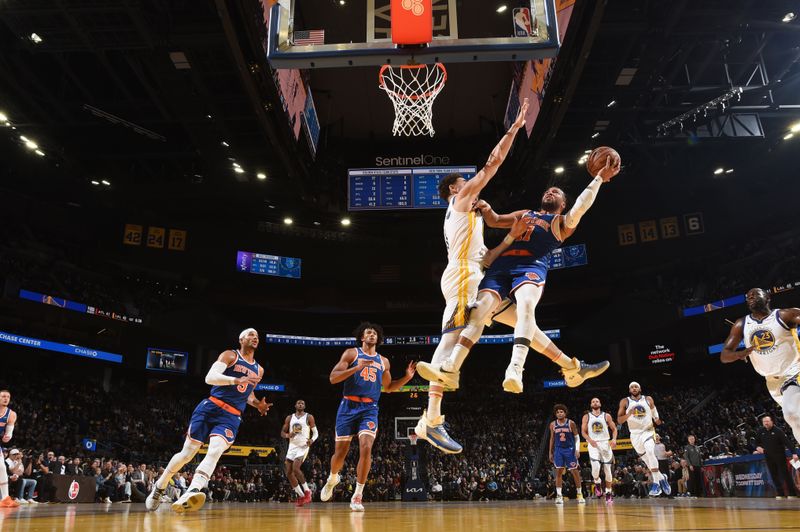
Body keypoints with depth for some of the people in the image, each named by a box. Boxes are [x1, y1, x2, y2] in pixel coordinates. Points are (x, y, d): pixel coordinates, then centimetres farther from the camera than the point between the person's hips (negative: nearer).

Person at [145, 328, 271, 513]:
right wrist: (236, 380, -29)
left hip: (231, 417, 3)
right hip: (211, 408, -3)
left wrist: (257, 404, 9)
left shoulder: (259, 370, 15)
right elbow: (210, 377, -16)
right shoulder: (230, 355, -1)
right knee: (187, 452, 2)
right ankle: (159, 487, 26)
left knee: (215, 451, -23)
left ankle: (190, 493, -39)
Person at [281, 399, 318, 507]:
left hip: (303, 446, -5)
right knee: (288, 473, 0)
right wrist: (288, 435, -13)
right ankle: (301, 495, 13)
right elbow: (282, 432, 10)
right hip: (292, 446, 5)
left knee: (295, 469, -23)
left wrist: (312, 440, -21)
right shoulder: (289, 418, 9)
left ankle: (307, 491, -7)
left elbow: (316, 432, 1)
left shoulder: (309, 417, -1)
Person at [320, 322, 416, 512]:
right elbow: (333, 378, -8)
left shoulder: (383, 361, 14)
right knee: (340, 451, 4)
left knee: (366, 448, -18)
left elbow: (388, 387, 25)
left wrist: (407, 377, 9)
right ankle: (332, 478, 38)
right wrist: (356, 368, -20)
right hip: (349, 406, -2)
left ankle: (357, 497, -9)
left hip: (370, 409, 2)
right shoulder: (351, 353, 2)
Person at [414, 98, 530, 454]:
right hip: (463, 277, -10)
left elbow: (483, 259, 29)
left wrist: (512, 237, 23)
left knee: (454, 342, 3)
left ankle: (430, 420, 1)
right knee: (452, 339, -19)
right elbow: (492, 163, 4)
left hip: (467, 278, 10)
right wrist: (514, 129, 11)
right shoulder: (461, 199, 8)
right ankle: (432, 419, -26)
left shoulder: (464, 217, 33)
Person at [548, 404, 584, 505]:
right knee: (558, 472, -3)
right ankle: (559, 495, 0)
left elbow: (577, 437, -2)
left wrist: (577, 449, -12)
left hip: (570, 449, -2)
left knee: (575, 472, 2)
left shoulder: (571, 423, -6)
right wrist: (551, 452, 9)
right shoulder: (553, 424, 2)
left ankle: (580, 494, 15)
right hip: (558, 449, 2)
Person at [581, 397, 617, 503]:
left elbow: (614, 429, 5)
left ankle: (608, 492, 17)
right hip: (593, 444, -1)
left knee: (607, 469, 3)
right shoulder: (586, 417, 4)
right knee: (595, 467, -20)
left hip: (605, 443, 1)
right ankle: (597, 483, 10)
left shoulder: (606, 416, 4)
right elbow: (583, 431, 3)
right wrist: (590, 440, -15)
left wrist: (614, 439, -13)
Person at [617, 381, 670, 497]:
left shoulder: (648, 399, 0)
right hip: (635, 434, 2)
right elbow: (619, 421, -6)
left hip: (648, 431, -2)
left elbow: (655, 415, 13)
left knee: (650, 452, -28)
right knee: (647, 460, 10)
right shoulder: (625, 402, -3)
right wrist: (629, 414, -24)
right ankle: (661, 478, 34)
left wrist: (657, 420, -9)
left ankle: (656, 483, -21)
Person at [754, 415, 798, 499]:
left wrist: (793, 453, -28)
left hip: (779, 456, -4)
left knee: (785, 474, -4)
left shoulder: (778, 431, -11)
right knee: (774, 476, 5)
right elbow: (757, 441, 16)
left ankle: (792, 493, 3)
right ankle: (780, 494, 11)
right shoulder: (760, 431, 2)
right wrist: (758, 447, -5)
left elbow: (787, 442, -19)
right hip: (768, 457, 4)